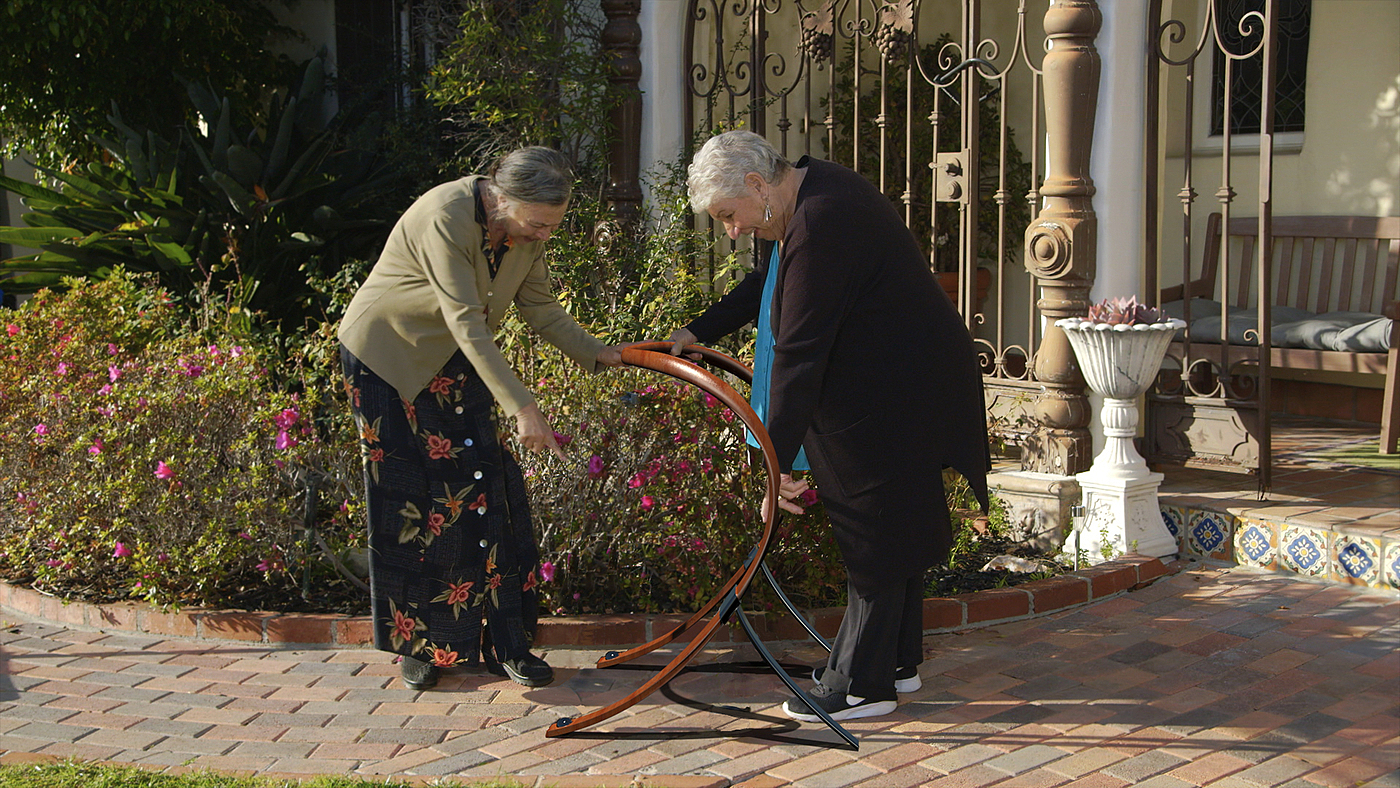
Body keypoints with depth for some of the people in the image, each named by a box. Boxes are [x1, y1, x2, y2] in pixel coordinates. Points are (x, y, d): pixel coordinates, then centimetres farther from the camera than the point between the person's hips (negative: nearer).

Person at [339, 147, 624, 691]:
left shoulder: (526, 226, -10)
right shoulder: (446, 217, -33)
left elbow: (538, 307, 2)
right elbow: (468, 325, -36)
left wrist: (596, 354, -9)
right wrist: (522, 408, -39)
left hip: (453, 362, 6)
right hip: (386, 357, -6)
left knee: (485, 492, -1)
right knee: (410, 503, -3)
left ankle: (505, 643, 5)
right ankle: (418, 645, 12)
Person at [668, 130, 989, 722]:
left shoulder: (821, 224, -27)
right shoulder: (804, 194, 6)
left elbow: (799, 353, -29)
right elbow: (764, 286, 24)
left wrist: (776, 461, -27)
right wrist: (697, 333, 25)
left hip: (898, 394, -10)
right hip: (883, 382, 10)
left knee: (875, 530, -2)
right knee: (892, 524, 17)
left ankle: (860, 686, 7)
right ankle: (896, 662, 28)